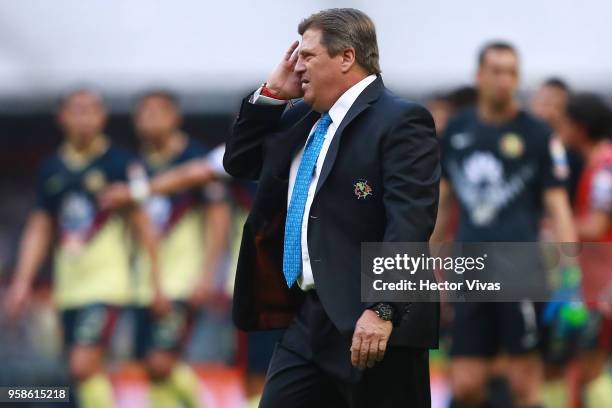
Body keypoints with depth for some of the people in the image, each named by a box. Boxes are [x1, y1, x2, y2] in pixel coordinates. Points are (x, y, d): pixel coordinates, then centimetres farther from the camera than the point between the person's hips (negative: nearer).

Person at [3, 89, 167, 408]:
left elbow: (142, 226, -1)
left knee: (84, 366, -18)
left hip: (106, 279, -5)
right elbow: (39, 229, 16)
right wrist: (23, 280, 8)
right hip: (68, 283, 5)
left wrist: (156, 284, -1)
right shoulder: (51, 170, 10)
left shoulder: (119, 164, -4)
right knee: (90, 373, 7)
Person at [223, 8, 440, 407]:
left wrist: (383, 310, -28)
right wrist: (272, 92, 11)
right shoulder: (300, 119, 17)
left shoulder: (400, 120, -10)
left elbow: (409, 221, -19)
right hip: (308, 318, 8)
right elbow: (239, 163, 24)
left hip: (368, 322, -8)